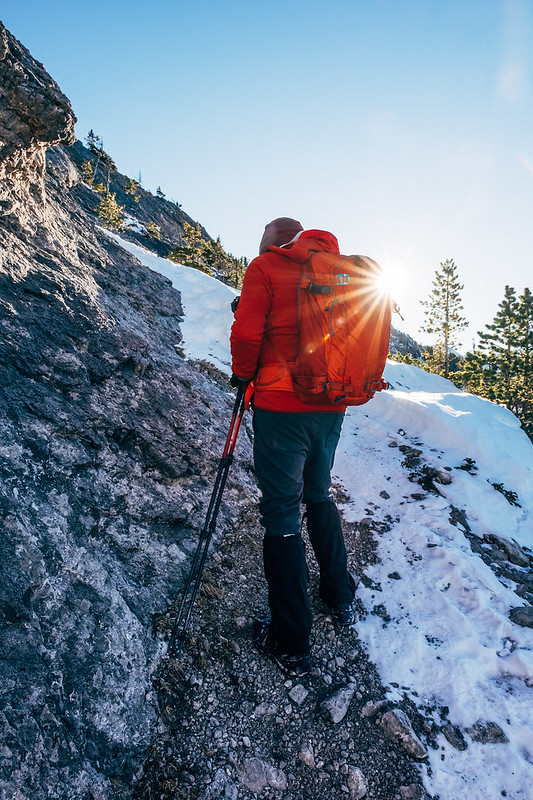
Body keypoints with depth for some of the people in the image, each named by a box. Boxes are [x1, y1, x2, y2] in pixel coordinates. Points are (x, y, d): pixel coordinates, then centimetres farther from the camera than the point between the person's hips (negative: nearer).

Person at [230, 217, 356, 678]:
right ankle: (342, 601, 37)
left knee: (282, 515, 2)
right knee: (319, 496, 24)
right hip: (333, 405, 6)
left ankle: (292, 645, 12)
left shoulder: (266, 267, -3)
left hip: (282, 405, -6)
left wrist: (243, 375, 6)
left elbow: (247, 333, -11)